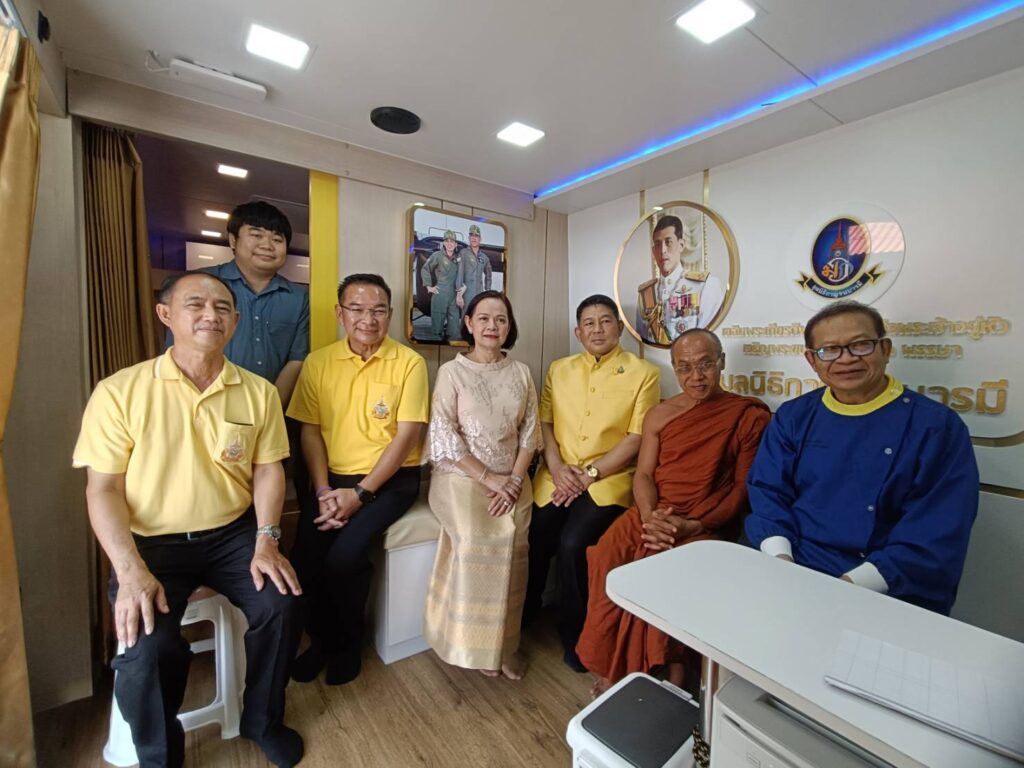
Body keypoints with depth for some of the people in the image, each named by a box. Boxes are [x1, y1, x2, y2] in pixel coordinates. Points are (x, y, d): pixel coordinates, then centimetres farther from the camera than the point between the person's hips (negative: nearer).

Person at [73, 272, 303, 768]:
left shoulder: (258, 392, -1)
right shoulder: (120, 391, -8)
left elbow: (268, 470, 2)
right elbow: (103, 489, -7)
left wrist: (266, 541, -9)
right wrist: (131, 570, -17)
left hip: (234, 533, 2)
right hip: (152, 541, -1)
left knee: (280, 603, -17)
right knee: (147, 646, -21)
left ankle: (262, 719, 15)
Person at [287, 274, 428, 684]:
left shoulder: (409, 362, -8)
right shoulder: (318, 362, 3)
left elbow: (407, 436, -11)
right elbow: (310, 431, 4)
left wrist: (359, 494, -15)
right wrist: (324, 491, -9)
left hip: (391, 480, -3)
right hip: (333, 478, 3)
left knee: (344, 554, -21)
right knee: (306, 553, -16)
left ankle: (348, 641, 11)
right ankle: (321, 637, 17)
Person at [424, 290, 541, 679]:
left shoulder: (520, 372, 9)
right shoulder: (451, 371, -2)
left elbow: (530, 432, 5)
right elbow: (444, 436, -9)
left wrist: (514, 479, -8)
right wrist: (487, 478, -13)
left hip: (511, 478, 3)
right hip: (461, 476, -2)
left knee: (513, 540, -17)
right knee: (476, 538, -22)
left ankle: (506, 641, 4)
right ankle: (477, 642, 0)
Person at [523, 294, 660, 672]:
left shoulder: (644, 373, 1)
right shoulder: (559, 369, 13)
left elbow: (637, 438, -6)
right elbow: (544, 423, 8)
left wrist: (589, 474, -12)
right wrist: (558, 468, -8)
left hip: (608, 479, -3)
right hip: (557, 476, 3)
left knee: (573, 543, -24)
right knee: (531, 539, -15)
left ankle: (574, 633, 4)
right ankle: (523, 615, 18)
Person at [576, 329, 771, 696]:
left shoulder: (750, 415, 0)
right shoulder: (659, 414, 10)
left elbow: (745, 487, -4)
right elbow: (643, 475, 7)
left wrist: (692, 525, -16)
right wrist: (649, 515, -14)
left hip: (708, 523, -3)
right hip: (654, 514, 4)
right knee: (606, 556, -22)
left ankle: (671, 667, -7)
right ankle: (614, 664, -5)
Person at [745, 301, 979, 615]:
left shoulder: (937, 425, -1)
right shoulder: (793, 416, 7)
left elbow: (938, 535, -8)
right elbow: (767, 493, 3)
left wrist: (854, 585, -17)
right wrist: (779, 559, -13)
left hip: (888, 595, -1)